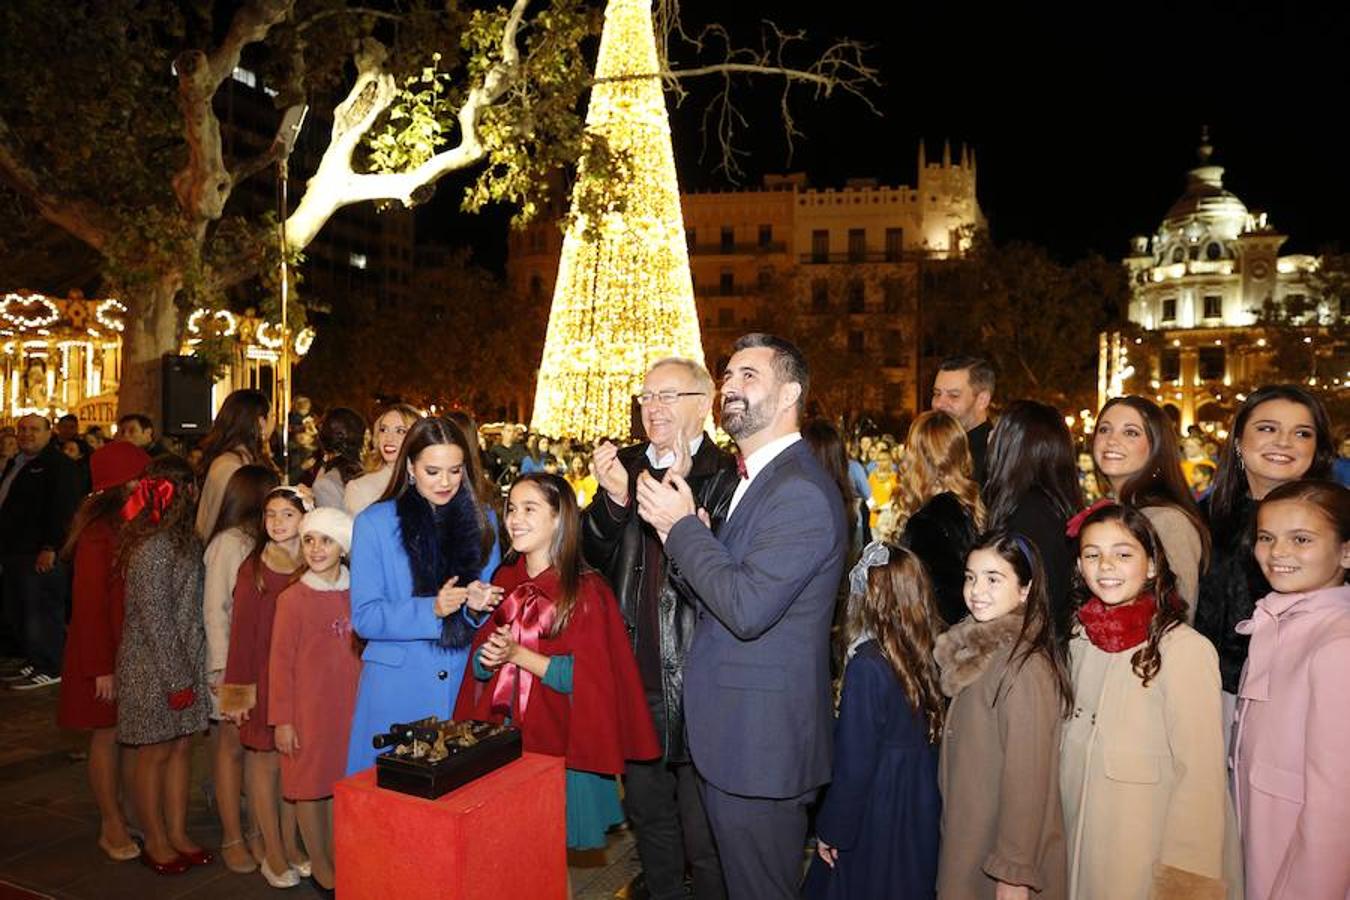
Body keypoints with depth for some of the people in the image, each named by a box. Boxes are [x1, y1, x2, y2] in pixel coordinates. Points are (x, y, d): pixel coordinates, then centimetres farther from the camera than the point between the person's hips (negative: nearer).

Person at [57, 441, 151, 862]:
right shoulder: (98, 534, -16)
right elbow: (89, 605, -15)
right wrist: (102, 667, -14)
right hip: (107, 651, -6)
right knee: (107, 734, 7)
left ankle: (128, 812, 24)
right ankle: (111, 826, 19)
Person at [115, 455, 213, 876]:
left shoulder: (184, 538, 6)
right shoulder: (153, 547, -20)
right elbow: (154, 620, -19)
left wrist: (190, 671, 8)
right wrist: (177, 679, -16)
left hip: (183, 660, 8)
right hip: (153, 667, -7)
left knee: (181, 747, 13)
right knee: (155, 752, 7)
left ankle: (177, 833, 25)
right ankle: (155, 842, 21)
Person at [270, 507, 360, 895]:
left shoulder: (356, 594, 2)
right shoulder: (292, 598, -8)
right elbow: (281, 662, -6)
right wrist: (282, 720, -6)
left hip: (350, 705, 3)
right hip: (309, 708, -3)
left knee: (343, 780, 11)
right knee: (311, 784, 7)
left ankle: (339, 859, 26)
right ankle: (319, 865, 22)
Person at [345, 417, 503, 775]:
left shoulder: (480, 520, 7)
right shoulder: (375, 523, -2)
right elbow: (364, 618, -7)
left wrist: (480, 603, -10)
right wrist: (431, 609, -21)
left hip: (465, 684, 2)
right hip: (396, 689, -2)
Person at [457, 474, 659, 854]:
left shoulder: (585, 591, -11)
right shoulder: (504, 581, 5)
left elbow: (584, 677, -14)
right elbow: (479, 667, 10)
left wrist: (518, 655, -18)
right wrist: (487, 657, -12)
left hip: (557, 742, -4)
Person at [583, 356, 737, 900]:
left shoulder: (727, 477, -14)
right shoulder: (626, 465, 6)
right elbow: (596, 558, 3)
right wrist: (614, 499, -14)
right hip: (636, 673, 6)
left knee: (705, 835, 6)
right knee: (647, 812, 24)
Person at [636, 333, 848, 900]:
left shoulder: (802, 493, -21)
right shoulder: (753, 479, 12)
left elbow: (747, 608, -28)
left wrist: (682, 525, -17)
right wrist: (684, 533, -5)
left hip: (761, 741, -9)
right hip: (733, 732, 9)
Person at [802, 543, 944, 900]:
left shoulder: (868, 666, -22)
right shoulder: (936, 654, -5)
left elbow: (853, 765, -19)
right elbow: (932, 739, 4)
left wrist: (831, 832, -7)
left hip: (875, 824, -6)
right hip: (923, 815, 6)